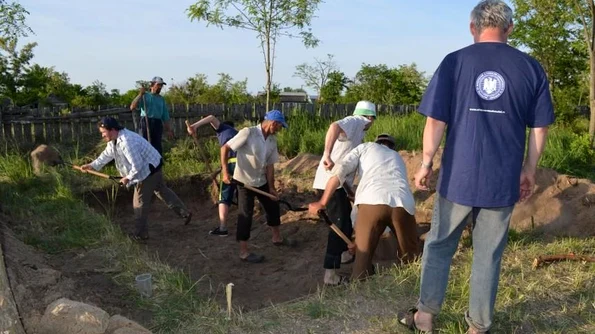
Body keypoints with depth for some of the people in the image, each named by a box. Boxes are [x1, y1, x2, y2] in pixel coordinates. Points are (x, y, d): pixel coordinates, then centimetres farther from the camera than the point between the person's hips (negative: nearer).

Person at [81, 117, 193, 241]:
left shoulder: (126, 142, -32)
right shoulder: (114, 140, 2)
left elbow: (137, 165, -30)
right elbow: (107, 154, 16)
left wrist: (128, 177, -16)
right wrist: (92, 165, 11)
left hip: (149, 169, -10)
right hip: (153, 168, 10)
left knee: (140, 202, 0)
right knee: (162, 191, 21)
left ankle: (140, 233, 12)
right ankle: (185, 213, 31)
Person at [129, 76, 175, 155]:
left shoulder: (162, 99, 19)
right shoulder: (145, 96, 8)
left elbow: (165, 117, 18)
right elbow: (132, 107, -5)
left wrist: (169, 130, 11)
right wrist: (140, 95, -10)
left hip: (158, 124, 4)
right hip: (146, 122, -3)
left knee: (157, 146, 2)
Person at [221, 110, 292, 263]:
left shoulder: (273, 140, 1)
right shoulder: (248, 133, -21)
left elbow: (270, 165, 4)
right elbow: (225, 148, -19)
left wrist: (271, 187, 1)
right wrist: (225, 171, -27)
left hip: (261, 181, 8)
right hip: (244, 181, -7)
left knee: (273, 206, 18)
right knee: (245, 215, -3)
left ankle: (277, 237, 38)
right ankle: (244, 251, 9)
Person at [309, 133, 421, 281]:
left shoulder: (366, 147, 28)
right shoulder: (398, 158, 40)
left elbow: (340, 170, 11)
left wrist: (322, 202, 12)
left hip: (372, 202, -3)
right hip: (403, 204, 3)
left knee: (363, 257, 8)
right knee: (411, 258, 23)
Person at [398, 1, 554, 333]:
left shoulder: (454, 62, -3)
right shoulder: (531, 67, 2)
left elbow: (435, 121, -6)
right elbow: (540, 128, 4)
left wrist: (426, 164, 4)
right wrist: (529, 171, 14)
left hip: (458, 176, -1)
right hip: (503, 180, 1)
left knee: (439, 246, 15)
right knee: (489, 255, 12)